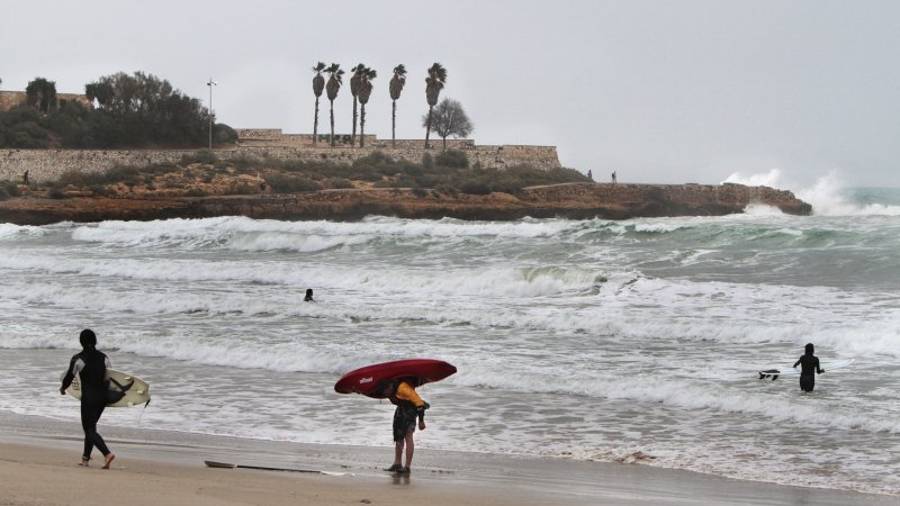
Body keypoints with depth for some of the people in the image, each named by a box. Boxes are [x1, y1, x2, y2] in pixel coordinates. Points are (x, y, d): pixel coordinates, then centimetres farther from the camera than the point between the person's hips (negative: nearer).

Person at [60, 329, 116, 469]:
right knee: (90, 427, 20)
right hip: (103, 397, 6)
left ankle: (107, 453, -23)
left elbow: (69, 376, 0)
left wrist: (63, 388, 20)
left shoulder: (78, 359, -9)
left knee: (89, 429, -2)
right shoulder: (103, 358, 5)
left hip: (88, 398, -6)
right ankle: (86, 458, 25)